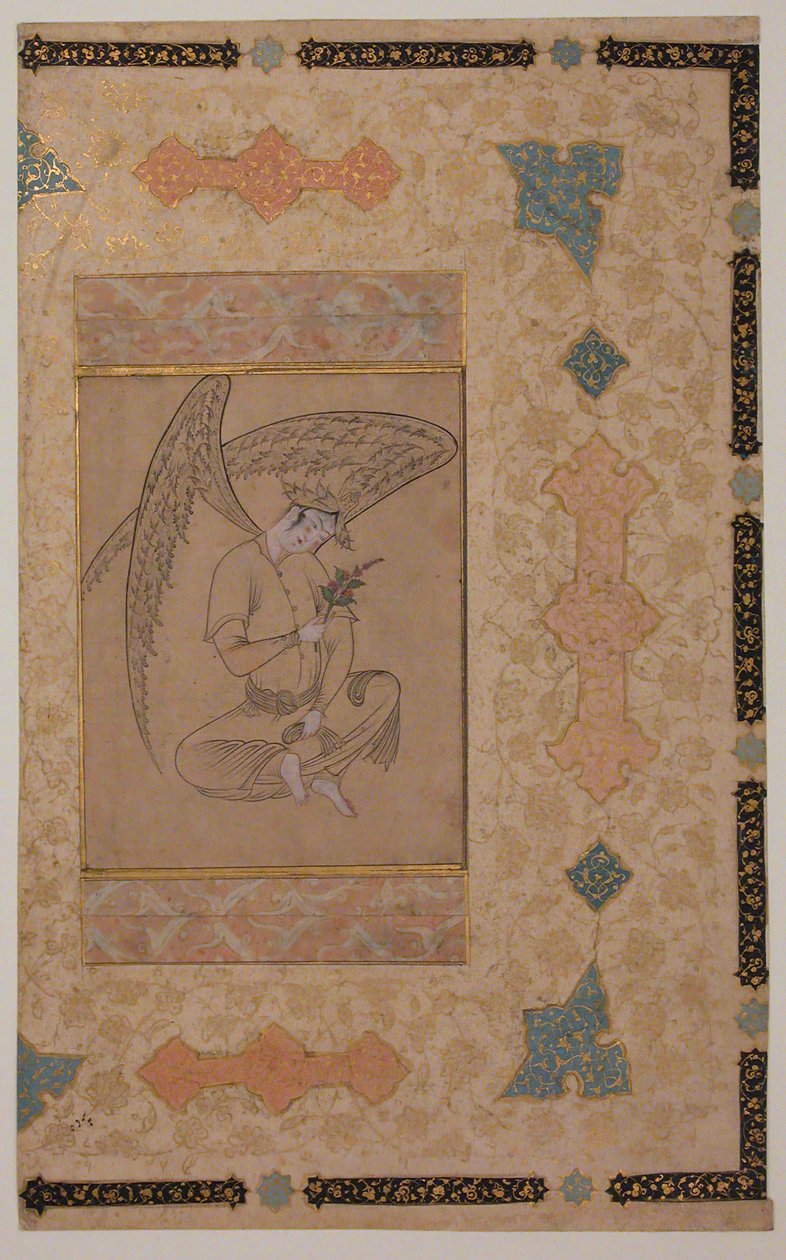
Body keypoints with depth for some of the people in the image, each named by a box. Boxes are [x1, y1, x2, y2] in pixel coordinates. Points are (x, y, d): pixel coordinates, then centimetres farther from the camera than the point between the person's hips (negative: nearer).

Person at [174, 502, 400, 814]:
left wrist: (320, 708, -12)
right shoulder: (237, 566, -14)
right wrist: (298, 637, -17)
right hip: (268, 713, -4)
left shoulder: (306, 563, 0)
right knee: (190, 760, -24)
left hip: (320, 697, 4)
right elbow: (235, 660, -21)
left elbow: (342, 636, -4)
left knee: (386, 687, -20)